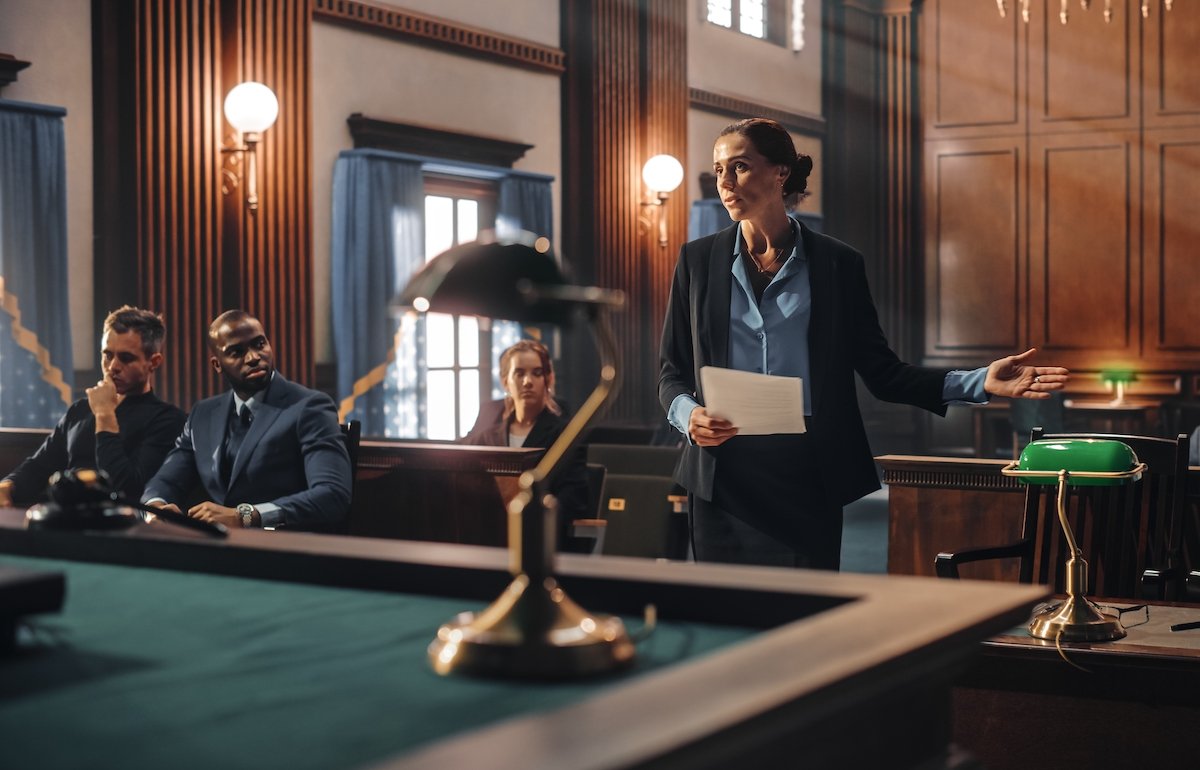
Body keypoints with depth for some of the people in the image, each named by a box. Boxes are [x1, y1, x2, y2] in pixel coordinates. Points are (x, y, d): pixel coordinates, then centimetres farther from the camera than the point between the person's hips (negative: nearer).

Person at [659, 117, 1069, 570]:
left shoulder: (836, 264, 3)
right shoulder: (698, 260, 6)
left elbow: (882, 374, 5)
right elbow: (671, 373, 9)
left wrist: (981, 382, -5)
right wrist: (689, 414, -13)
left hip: (807, 481, 0)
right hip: (722, 478, 1)